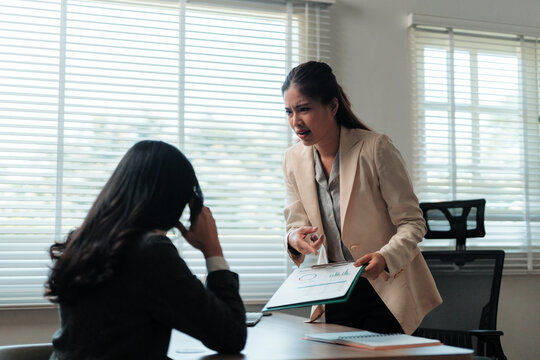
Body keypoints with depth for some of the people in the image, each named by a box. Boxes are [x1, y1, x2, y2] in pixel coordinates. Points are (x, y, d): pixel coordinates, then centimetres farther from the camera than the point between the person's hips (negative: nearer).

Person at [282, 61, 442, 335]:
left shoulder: (376, 148, -17)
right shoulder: (293, 159, -2)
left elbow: (412, 223, -14)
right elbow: (297, 223, 6)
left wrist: (385, 257, -33)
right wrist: (295, 240, -18)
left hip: (386, 291, -4)